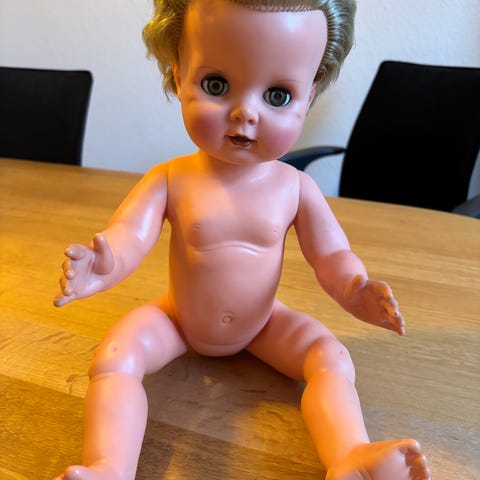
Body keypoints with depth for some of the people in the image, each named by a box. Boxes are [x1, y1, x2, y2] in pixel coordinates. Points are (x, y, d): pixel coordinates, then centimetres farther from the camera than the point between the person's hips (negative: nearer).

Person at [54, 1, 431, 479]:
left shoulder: (295, 187, -13)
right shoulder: (170, 180, -16)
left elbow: (331, 255, -11)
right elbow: (128, 235, -25)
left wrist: (355, 290, -34)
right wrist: (102, 265, -50)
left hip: (264, 323, 1)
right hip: (177, 318, 0)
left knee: (332, 359, -16)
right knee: (114, 356, -22)